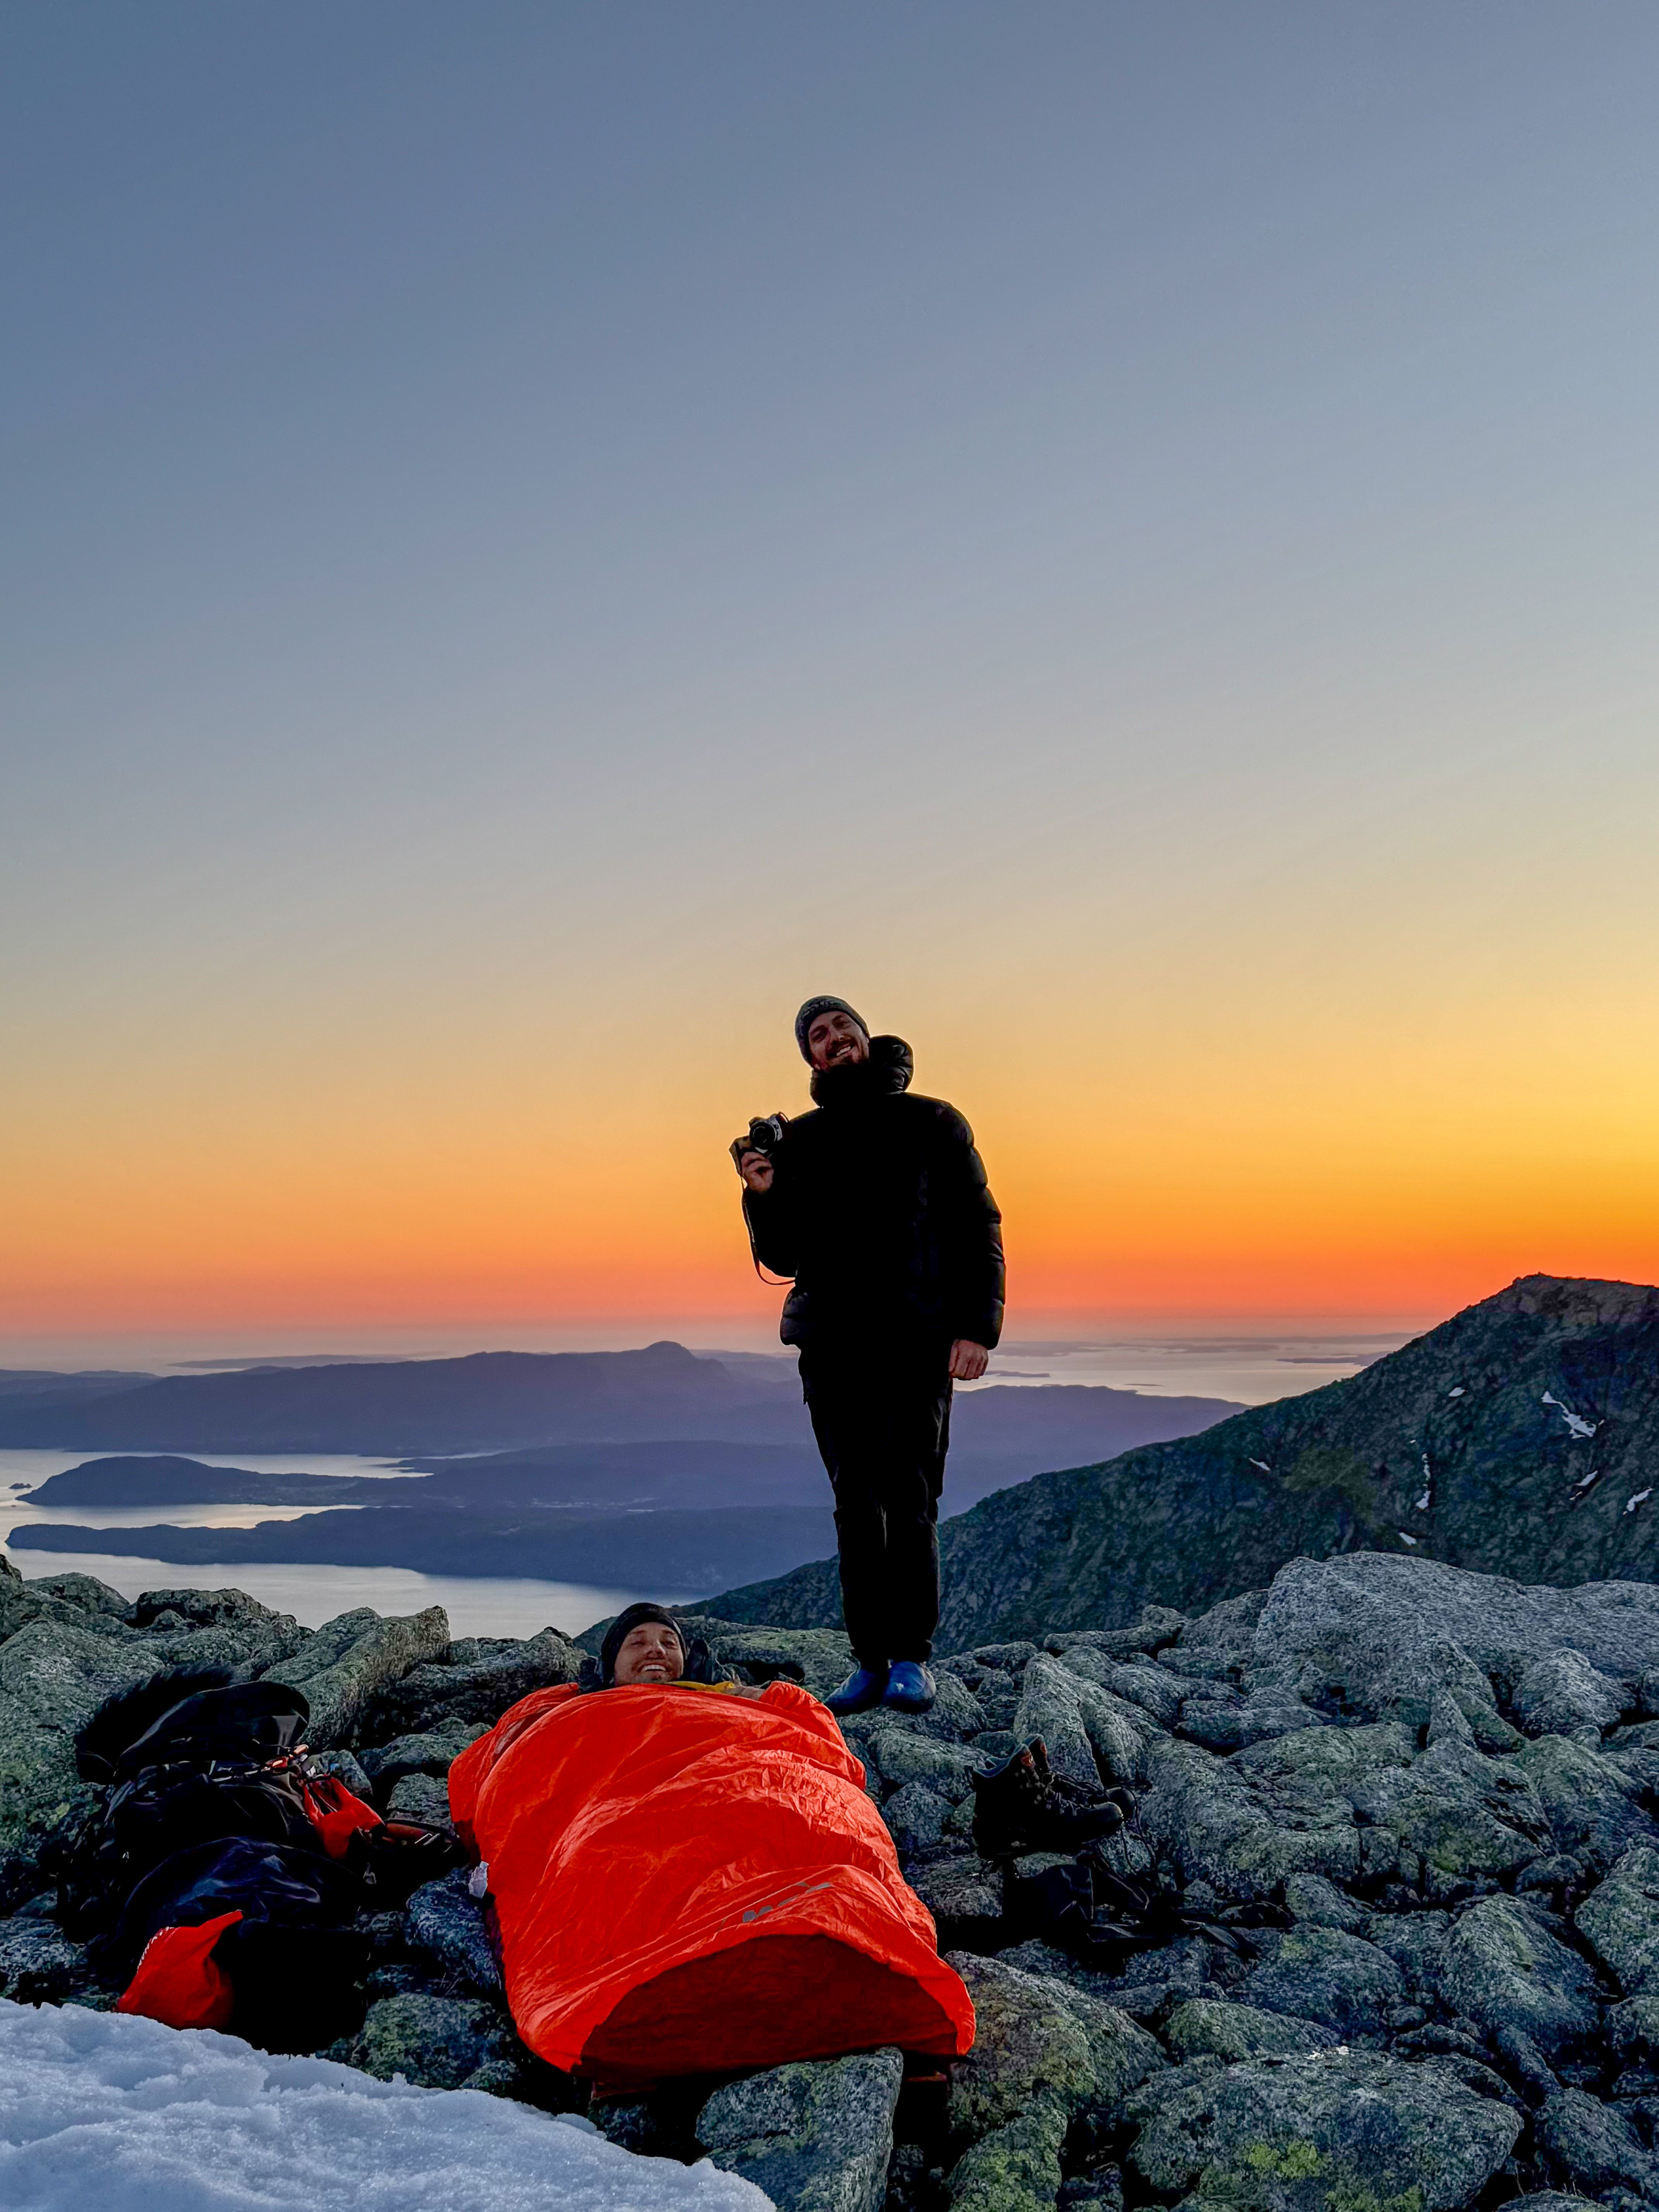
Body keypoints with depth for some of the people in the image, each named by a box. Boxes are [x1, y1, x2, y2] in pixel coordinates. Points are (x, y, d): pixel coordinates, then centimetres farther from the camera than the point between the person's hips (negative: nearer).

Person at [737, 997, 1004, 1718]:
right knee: (856, 1505, 4)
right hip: (831, 1343, 3)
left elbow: (978, 1228, 3)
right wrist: (764, 1198, -5)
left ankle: (912, 1658, 0)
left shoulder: (932, 1123, 7)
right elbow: (782, 1258, 15)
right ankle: (869, 1661, 9)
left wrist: (976, 1326, -8)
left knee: (909, 1499, -7)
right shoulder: (797, 1141, 14)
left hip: (917, 1340, -3)